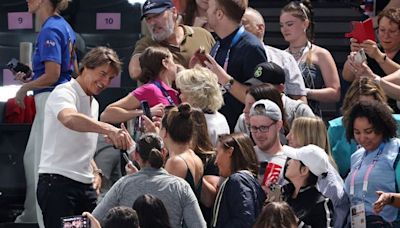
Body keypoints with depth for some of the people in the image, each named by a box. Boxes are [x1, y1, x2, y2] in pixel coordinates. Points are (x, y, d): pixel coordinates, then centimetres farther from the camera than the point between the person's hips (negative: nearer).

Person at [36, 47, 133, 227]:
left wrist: (95, 172, 14)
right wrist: (108, 129, -46)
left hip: (85, 185, 8)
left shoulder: (94, 103, 20)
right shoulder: (64, 93, -8)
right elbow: (70, 119, -33)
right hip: (58, 181, -8)